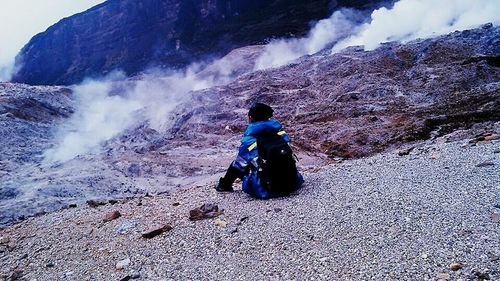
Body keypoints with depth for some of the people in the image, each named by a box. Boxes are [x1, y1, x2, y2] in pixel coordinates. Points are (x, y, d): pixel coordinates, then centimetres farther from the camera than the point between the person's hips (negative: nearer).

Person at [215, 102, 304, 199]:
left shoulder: (249, 139, -4)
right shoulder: (280, 131, 7)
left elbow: (238, 165, 4)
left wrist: (225, 183, 22)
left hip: (268, 188, -4)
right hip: (293, 183, 4)